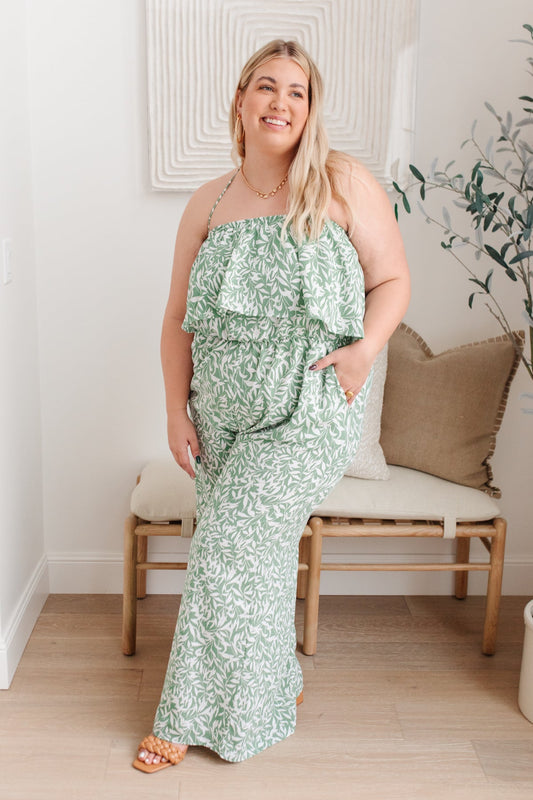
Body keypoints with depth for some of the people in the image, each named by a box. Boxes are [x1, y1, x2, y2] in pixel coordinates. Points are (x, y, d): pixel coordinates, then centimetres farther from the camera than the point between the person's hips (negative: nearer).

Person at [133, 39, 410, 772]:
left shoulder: (344, 185, -3)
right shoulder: (208, 204, 7)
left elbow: (393, 280, 1)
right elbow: (179, 320, 9)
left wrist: (366, 346, -17)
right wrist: (177, 412, 3)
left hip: (310, 412, -4)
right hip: (223, 415, 4)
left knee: (229, 551, -6)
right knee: (257, 553, 11)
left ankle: (199, 716, 13)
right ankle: (276, 685, 35)